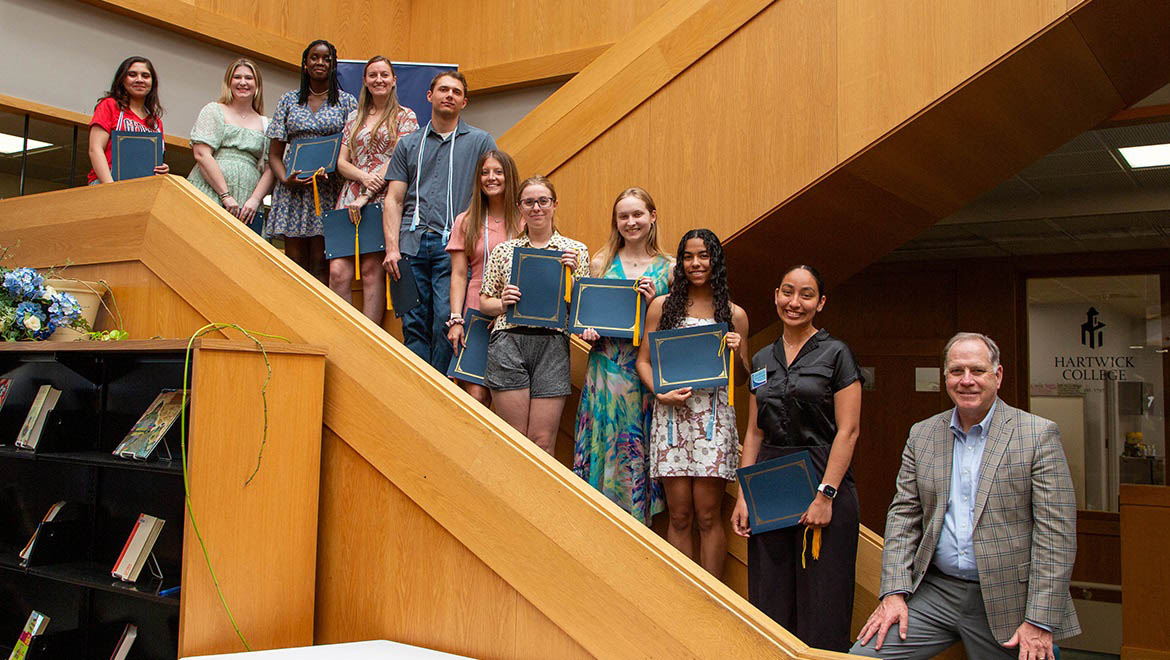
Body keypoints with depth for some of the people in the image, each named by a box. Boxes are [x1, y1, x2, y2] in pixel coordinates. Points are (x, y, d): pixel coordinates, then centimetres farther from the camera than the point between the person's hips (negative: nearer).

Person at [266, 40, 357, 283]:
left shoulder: (346, 101, 9)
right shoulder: (289, 100, 14)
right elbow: (274, 153, 11)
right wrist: (285, 179, -9)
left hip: (329, 189, -2)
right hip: (293, 190, 2)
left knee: (320, 263, -7)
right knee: (294, 262, -1)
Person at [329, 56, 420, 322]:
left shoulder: (405, 117, 7)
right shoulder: (354, 117, 19)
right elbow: (342, 162, 14)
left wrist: (367, 195, -11)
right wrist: (364, 176, -8)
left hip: (382, 201, -4)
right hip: (349, 199, 4)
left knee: (372, 270, -7)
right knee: (338, 270, -9)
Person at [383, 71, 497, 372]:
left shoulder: (480, 141, 13)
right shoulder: (408, 144, 19)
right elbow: (394, 200, 14)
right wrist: (392, 247, 0)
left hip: (454, 245, -2)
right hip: (412, 243, 3)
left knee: (446, 321, -11)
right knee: (413, 323, 1)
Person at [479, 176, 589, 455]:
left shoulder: (576, 251, 9)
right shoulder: (504, 250, 11)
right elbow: (484, 302, 13)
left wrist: (573, 272, -8)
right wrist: (503, 302, -7)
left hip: (553, 346, 0)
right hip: (508, 342, 0)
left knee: (543, 442, -1)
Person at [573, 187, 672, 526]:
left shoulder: (669, 269, 6)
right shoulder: (600, 263, 9)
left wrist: (655, 303, -10)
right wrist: (585, 330, -7)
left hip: (649, 371, -1)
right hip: (606, 369, 1)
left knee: (640, 453, 1)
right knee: (603, 447, 1)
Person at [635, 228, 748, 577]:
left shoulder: (733, 314, 9)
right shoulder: (662, 306, 9)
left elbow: (741, 379, 13)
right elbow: (644, 360, 9)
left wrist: (737, 353, -7)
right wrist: (661, 393, -8)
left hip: (714, 416, 0)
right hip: (671, 415, 0)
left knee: (708, 515, -1)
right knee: (679, 515, 2)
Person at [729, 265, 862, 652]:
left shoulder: (836, 354, -2)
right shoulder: (762, 360, 12)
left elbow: (847, 431, -8)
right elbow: (754, 433, 12)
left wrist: (825, 494, -16)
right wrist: (743, 496, 4)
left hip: (823, 479, -5)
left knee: (820, 600, 0)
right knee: (770, 599, 8)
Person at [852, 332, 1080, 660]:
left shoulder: (1039, 434, -4)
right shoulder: (922, 435, 9)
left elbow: (1056, 534, -8)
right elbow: (904, 514, 8)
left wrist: (1040, 622, -14)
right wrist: (895, 592, -4)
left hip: (1004, 603, -3)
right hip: (935, 592, 3)